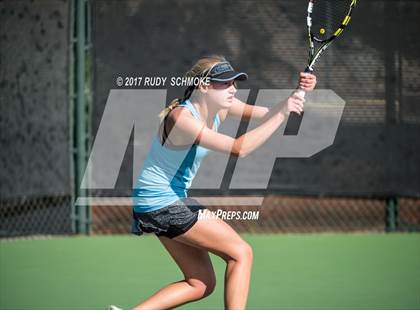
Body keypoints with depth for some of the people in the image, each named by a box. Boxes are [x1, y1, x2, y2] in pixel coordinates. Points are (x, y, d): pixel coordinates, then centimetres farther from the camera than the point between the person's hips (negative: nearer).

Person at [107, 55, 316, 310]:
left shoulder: (219, 107, 0)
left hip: (175, 200, 10)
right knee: (241, 253, -10)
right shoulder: (181, 118, -27)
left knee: (201, 284, 11)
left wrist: (299, 94, -16)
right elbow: (239, 148, -35)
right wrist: (281, 114, -33)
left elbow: (267, 115, 3)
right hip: (160, 204, -10)